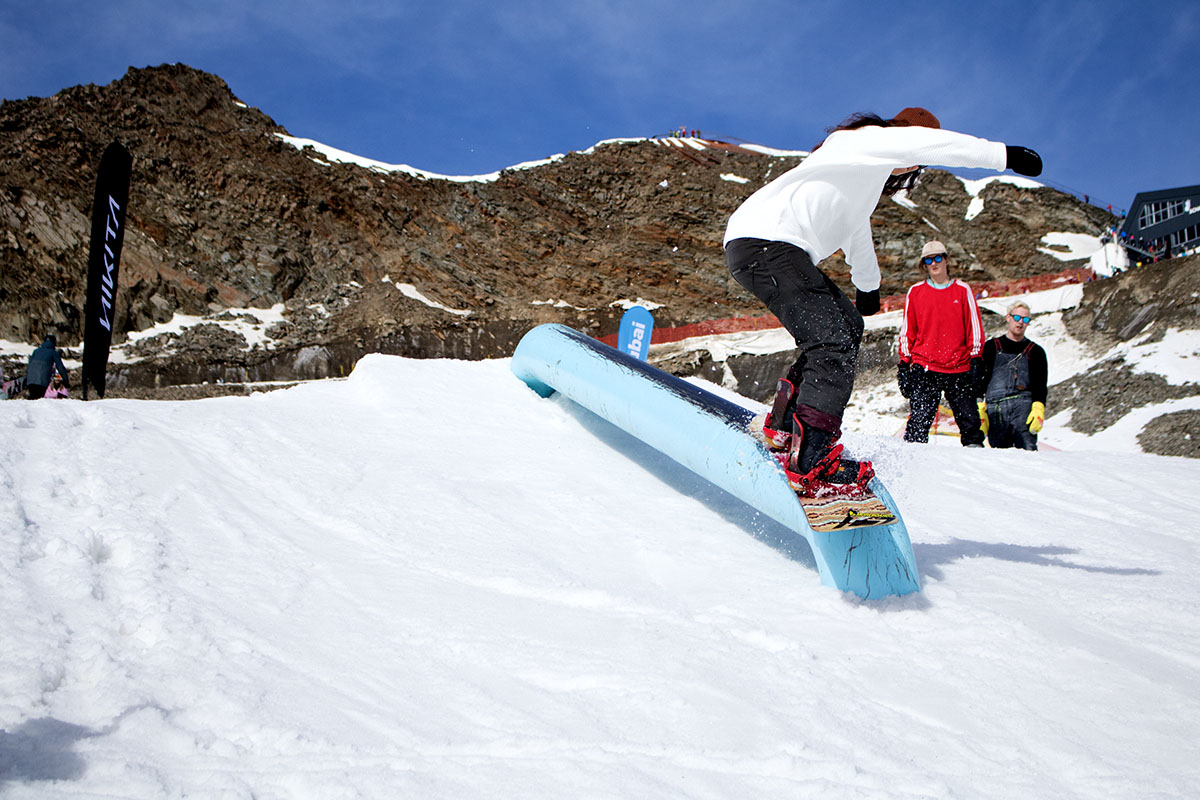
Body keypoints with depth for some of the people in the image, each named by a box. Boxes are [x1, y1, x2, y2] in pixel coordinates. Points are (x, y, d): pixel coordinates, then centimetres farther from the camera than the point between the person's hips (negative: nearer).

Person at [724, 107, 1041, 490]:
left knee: (848, 323, 18)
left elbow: (856, 228, 45)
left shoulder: (864, 170, 29)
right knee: (834, 339, -19)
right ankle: (810, 460, -27)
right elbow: (931, 144, -18)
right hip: (764, 245, -11)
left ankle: (784, 425, 17)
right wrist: (1004, 155, -18)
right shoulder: (869, 139, -2)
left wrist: (867, 283, 58)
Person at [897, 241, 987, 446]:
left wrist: (976, 358, 2)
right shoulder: (916, 292, 10)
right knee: (920, 419, -10)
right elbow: (907, 330, 11)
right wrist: (904, 362, 5)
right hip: (925, 367, -1)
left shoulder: (962, 290, 11)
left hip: (959, 367, 1)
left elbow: (974, 325, 10)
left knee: (969, 419, 1)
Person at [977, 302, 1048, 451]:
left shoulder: (1036, 352, 21)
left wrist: (1038, 409, -6)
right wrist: (980, 410, 2)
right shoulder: (991, 347, 19)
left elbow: (1040, 386, 12)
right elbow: (979, 380, 14)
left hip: (1022, 404, 0)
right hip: (995, 409, 0)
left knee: (1028, 449, -22)